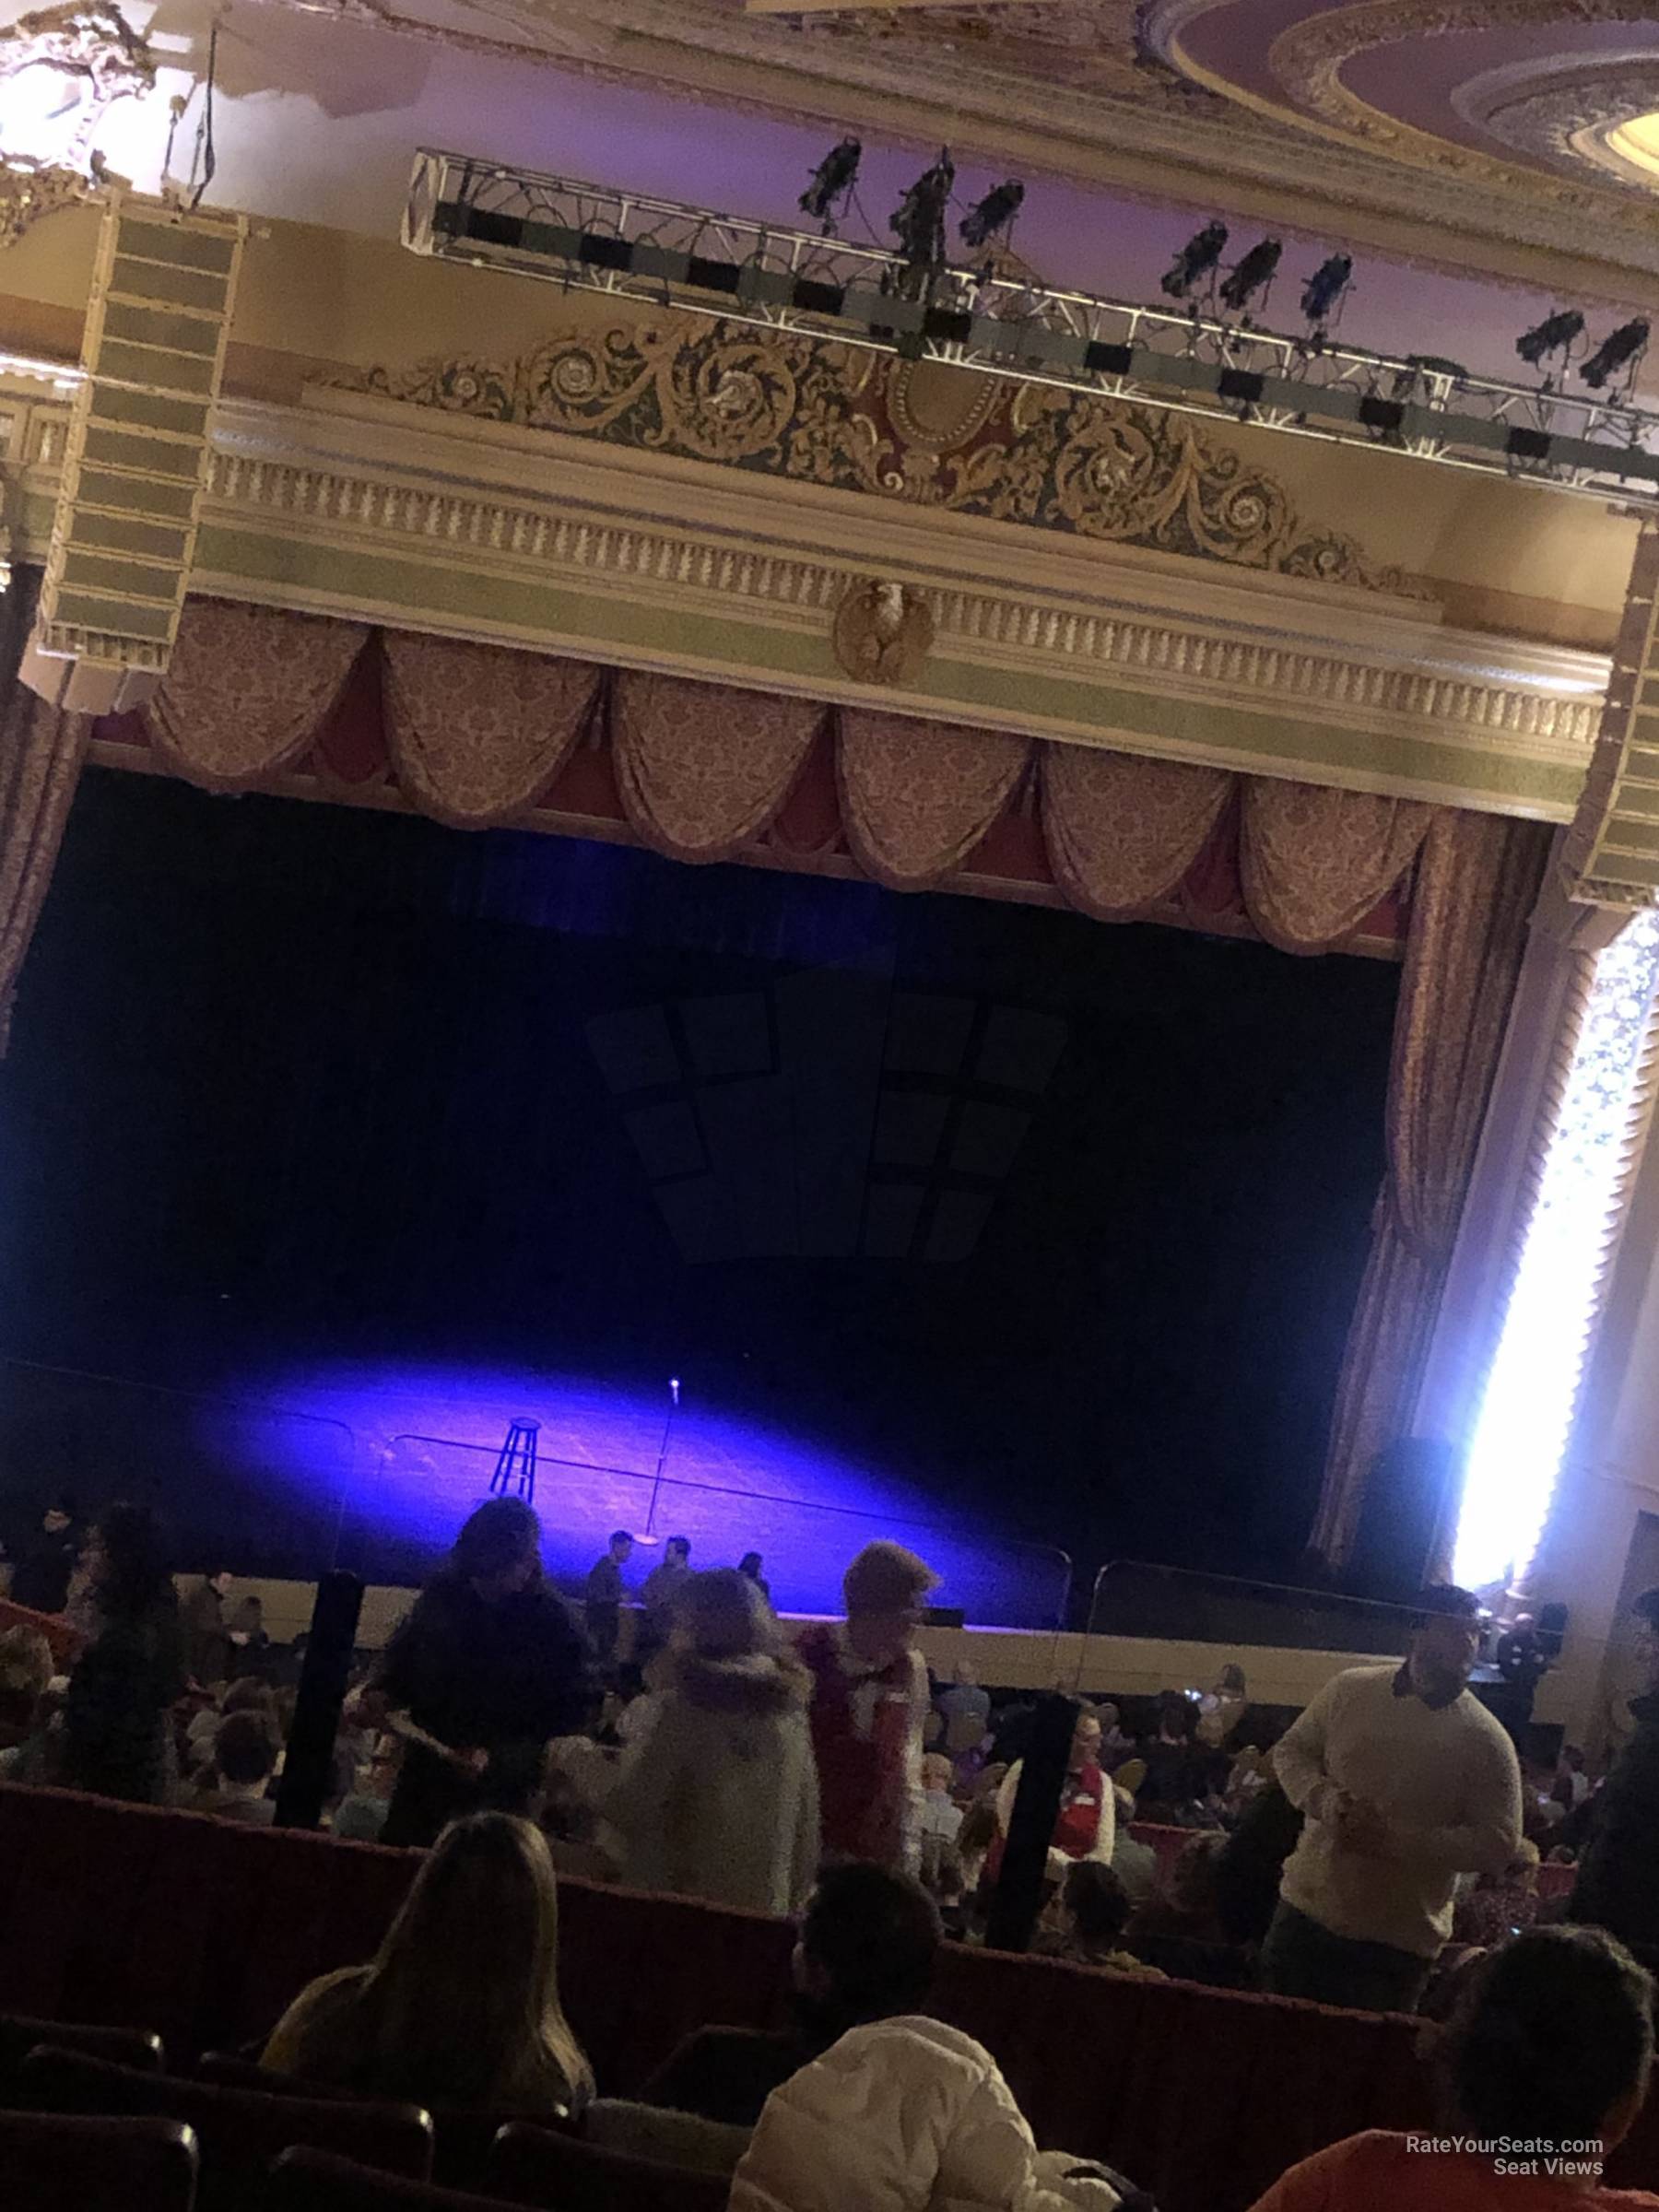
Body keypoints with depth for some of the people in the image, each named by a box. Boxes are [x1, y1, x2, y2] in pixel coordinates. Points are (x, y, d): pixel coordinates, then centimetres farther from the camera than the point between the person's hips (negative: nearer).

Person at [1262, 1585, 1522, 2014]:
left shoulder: (1486, 1740, -8)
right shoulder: (1351, 1690, 1)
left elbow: (1497, 1845, -11)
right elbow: (1291, 1750, 10)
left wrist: (1396, 1838, -20)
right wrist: (1320, 1797, -12)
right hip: (1305, 1913, 2)